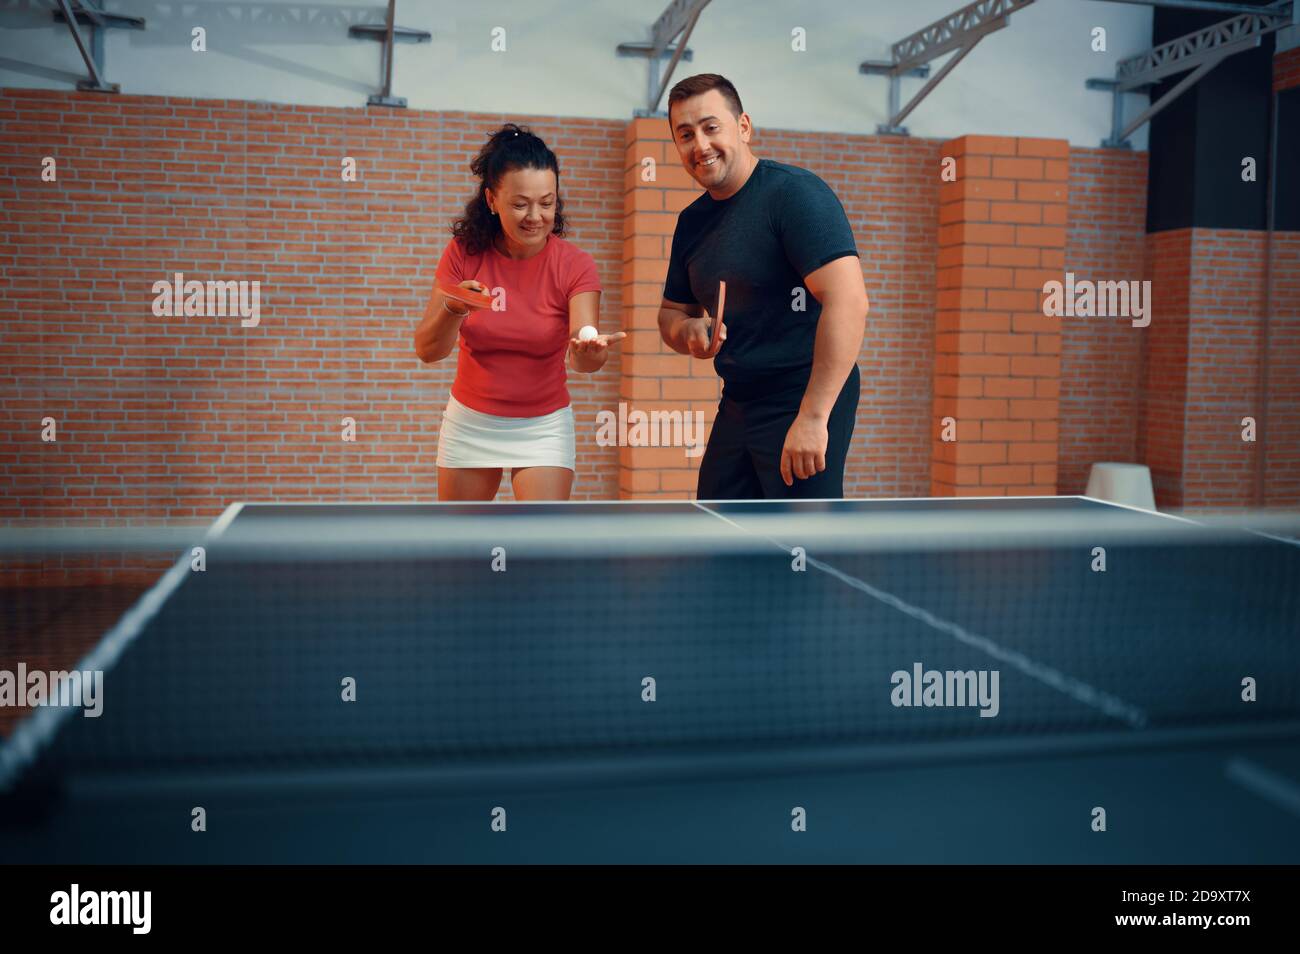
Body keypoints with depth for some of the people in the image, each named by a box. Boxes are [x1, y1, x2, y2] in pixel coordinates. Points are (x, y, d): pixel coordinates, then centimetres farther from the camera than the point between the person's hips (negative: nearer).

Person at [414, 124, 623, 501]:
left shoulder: (574, 265, -15)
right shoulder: (463, 254, -11)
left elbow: (583, 360, -25)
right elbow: (426, 350, -15)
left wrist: (589, 350, -49)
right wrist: (452, 310, -36)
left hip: (543, 426, -2)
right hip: (470, 421, 2)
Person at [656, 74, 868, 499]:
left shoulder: (794, 192, -14)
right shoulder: (692, 221, 11)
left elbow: (848, 301, -25)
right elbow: (671, 312, 21)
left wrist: (812, 416, -28)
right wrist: (689, 332, -5)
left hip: (804, 402, -8)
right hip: (737, 404, 8)